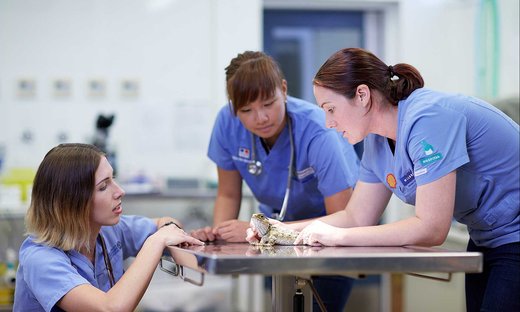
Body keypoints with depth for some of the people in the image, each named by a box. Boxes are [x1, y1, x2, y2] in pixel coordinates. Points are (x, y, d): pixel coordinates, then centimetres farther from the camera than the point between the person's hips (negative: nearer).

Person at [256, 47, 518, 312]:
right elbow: (356, 217, 8)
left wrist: (338, 236, -25)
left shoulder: (426, 119, -26)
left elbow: (431, 229, -29)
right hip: (484, 241, 8)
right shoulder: (377, 141, 2)